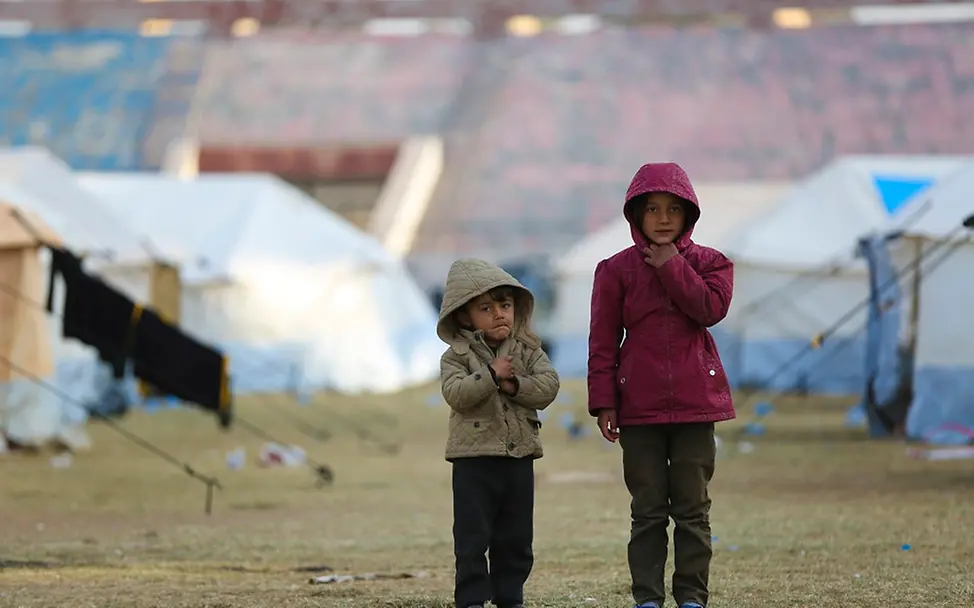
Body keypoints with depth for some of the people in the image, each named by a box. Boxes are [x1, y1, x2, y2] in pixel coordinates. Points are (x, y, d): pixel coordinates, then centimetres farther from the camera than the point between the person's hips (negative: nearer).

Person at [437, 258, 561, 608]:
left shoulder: (528, 351, 6)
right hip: (474, 458, -3)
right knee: (472, 536, -2)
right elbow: (455, 393, -18)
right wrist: (491, 376, -24)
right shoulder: (457, 356, -2)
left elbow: (548, 386, -6)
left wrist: (515, 385, -19)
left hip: (519, 456, 3)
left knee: (516, 537, 10)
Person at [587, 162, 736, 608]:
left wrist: (671, 266, -12)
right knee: (648, 509, 4)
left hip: (694, 402, 0)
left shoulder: (709, 263, 5)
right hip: (639, 406, 0)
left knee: (692, 507, 4)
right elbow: (603, 341, 1)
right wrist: (604, 402, -4)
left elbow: (711, 308, -15)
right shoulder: (616, 270, 2)